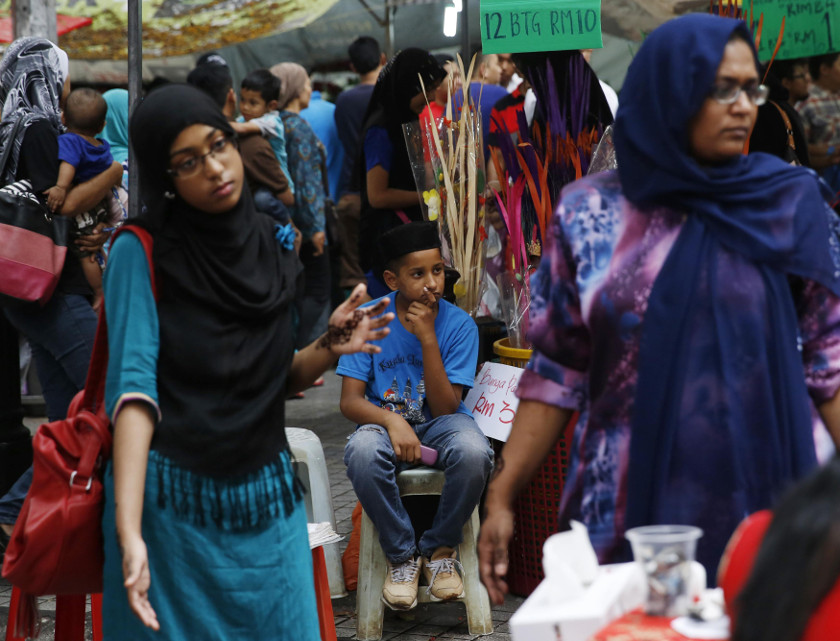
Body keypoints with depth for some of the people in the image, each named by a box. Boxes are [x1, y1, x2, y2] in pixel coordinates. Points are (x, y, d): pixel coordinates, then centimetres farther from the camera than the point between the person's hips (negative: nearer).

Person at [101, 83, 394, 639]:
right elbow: (134, 387, -21)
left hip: (267, 501, 5)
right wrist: (129, 534, -32)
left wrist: (329, 349, -9)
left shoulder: (271, 244, 5)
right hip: (173, 508, -4)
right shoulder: (143, 252, -10)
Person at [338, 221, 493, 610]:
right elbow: (350, 400, -11)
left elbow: (444, 408, -15)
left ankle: (440, 548, -7)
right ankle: (401, 555, -12)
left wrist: (428, 338, -23)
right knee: (362, 451, -36)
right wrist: (392, 420, -32)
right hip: (385, 419, 0)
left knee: (473, 451, -35)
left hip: (439, 421, 0)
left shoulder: (458, 324, -10)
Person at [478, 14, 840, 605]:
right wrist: (502, 497, -1)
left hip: (762, 495, 0)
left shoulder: (792, 203, 1)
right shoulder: (590, 215, 0)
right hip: (629, 509, 0)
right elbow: (557, 373, 4)